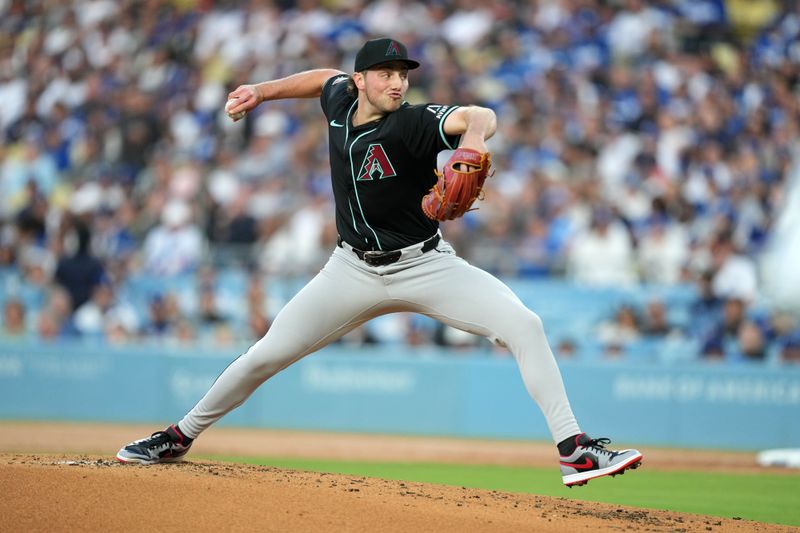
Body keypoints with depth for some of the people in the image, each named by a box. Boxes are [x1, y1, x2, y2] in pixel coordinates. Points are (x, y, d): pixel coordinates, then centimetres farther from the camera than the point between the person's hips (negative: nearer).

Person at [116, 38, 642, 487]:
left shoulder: (412, 123, -21)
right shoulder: (340, 100, -4)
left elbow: (480, 116, -41)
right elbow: (326, 76, 22)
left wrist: (472, 139, -63)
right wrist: (263, 91, 19)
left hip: (425, 266, -4)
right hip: (355, 271, 4)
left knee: (524, 325, -23)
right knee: (266, 356, 2)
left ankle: (575, 451, -21)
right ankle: (181, 436, 21)